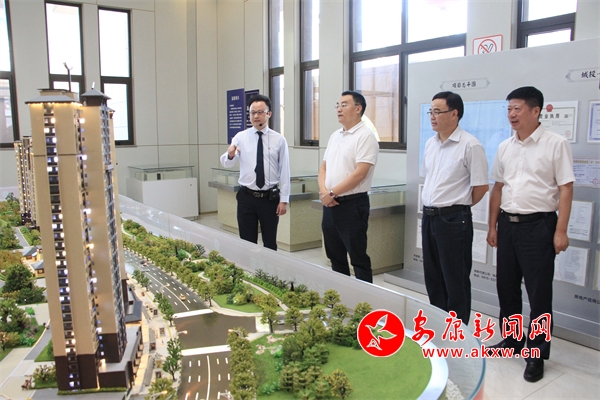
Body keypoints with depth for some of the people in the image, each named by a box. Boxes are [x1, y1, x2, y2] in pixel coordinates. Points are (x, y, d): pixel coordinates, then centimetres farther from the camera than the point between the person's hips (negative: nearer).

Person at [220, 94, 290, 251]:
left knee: (270, 243, 11)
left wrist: (284, 200, -5)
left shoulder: (279, 139, -1)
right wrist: (230, 155, -33)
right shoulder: (240, 137, 0)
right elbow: (226, 163, -9)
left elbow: (284, 171, -2)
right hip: (246, 197, 1)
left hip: (270, 198, 0)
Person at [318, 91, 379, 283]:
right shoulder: (335, 135, 14)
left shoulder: (365, 136, -11)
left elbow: (359, 173, -19)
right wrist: (323, 191, -4)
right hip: (329, 203, 8)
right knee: (335, 256, 16)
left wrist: (332, 193, -14)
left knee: (358, 258, 2)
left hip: (352, 204, -8)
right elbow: (324, 167, 15)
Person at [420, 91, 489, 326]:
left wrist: (458, 206, 2)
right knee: (432, 278, 16)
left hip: (453, 219, -7)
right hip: (429, 217, 7)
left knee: (456, 281, 5)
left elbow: (481, 186, -10)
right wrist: (429, 210, 14)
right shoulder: (430, 144, 9)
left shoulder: (470, 145, -13)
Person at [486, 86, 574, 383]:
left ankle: (537, 353, 18)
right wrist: (492, 226, 11)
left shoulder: (556, 144, -7)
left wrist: (560, 231, -13)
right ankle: (511, 339, 32)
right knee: (506, 286, 14)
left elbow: (565, 189, -9)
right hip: (507, 224, 6)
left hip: (538, 225, -5)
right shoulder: (505, 147, 9)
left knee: (539, 292, 4)